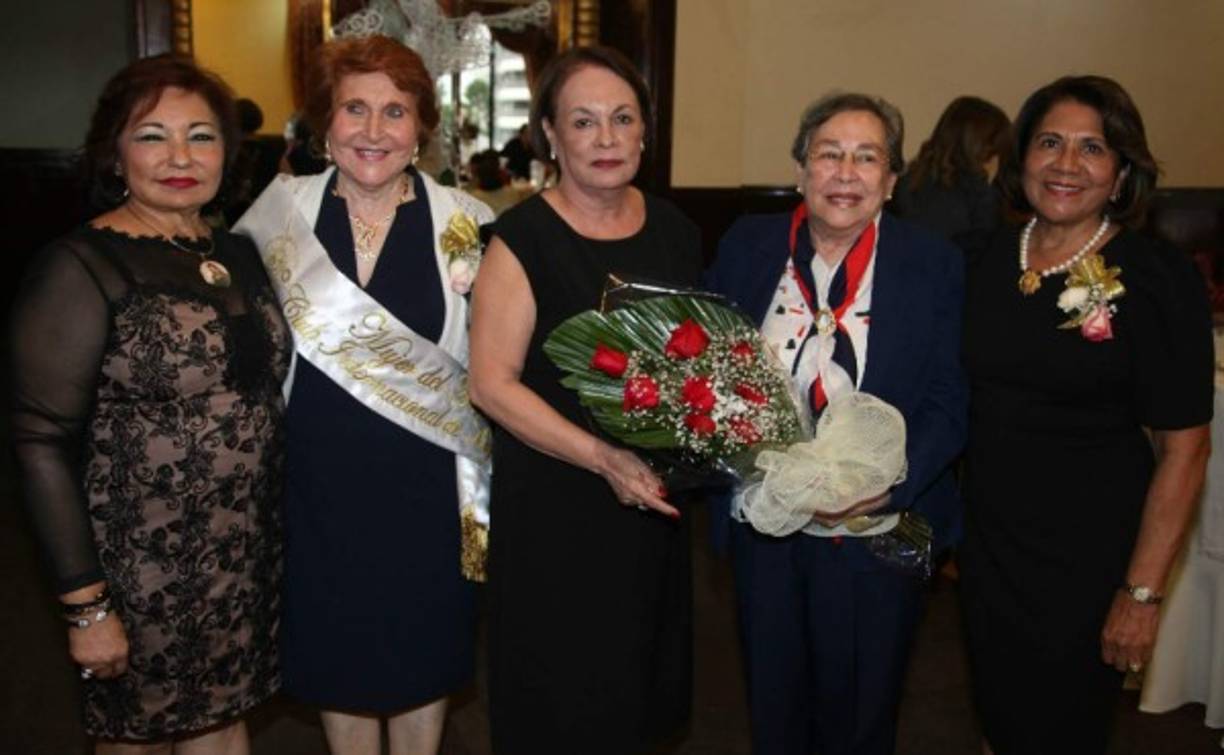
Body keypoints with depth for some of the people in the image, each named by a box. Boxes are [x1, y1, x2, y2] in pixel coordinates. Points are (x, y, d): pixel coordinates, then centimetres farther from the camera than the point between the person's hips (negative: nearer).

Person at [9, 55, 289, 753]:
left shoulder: (238, 254, 5)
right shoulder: (80, 268, -14)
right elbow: (43, 447, -15)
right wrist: (86, 606, -16)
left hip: (247, 557, 5)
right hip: (142, 563, -5)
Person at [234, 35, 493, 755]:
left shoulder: (464, 222, -7)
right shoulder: (281, 209, -3)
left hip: (427, 485, -1)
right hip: (321, 480, 1)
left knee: (422, 652, 15)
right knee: (339, 651, 16)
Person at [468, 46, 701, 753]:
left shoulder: (676, 230, 5)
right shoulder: (523, 237, -11)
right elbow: (493, 383, -14)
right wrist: (603, 457, -23)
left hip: (655, 501, 5)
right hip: (554, 507, -5)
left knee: (639, 682, 18)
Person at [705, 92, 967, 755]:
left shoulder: (934, 266, -7)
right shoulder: (746, 247, 0)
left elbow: (948, 403, -9)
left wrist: (887, 487, -24)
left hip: (877, 534, -2)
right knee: (771, 700, 21)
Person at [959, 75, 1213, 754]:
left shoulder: (1157, 277, -13)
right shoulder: (987, 264, 1)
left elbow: (1184, 448, -13)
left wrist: (1143, 592, -15)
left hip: (1089, 557, -4)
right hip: (988, 540, 4)